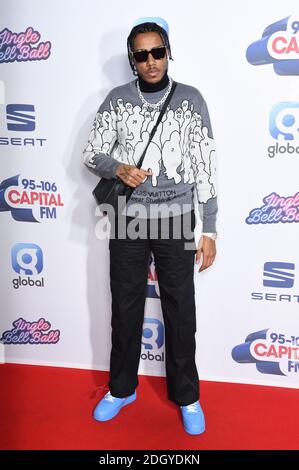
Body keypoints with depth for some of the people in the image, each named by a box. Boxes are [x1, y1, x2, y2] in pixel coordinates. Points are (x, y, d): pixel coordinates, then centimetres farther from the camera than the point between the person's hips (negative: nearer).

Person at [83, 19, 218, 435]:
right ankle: (122, 388, 34)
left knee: (180, 310, 7)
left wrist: (210, 230, -5)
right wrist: (117, 168, -17)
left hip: (176, 218, -1)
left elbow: (206, 167, -1)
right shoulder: (117, 100, 5)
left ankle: (186, 395, 29)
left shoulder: (191, 100, 1)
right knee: (125, 306, 12)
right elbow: (92, 153, 7)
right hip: (128, 218, 2)